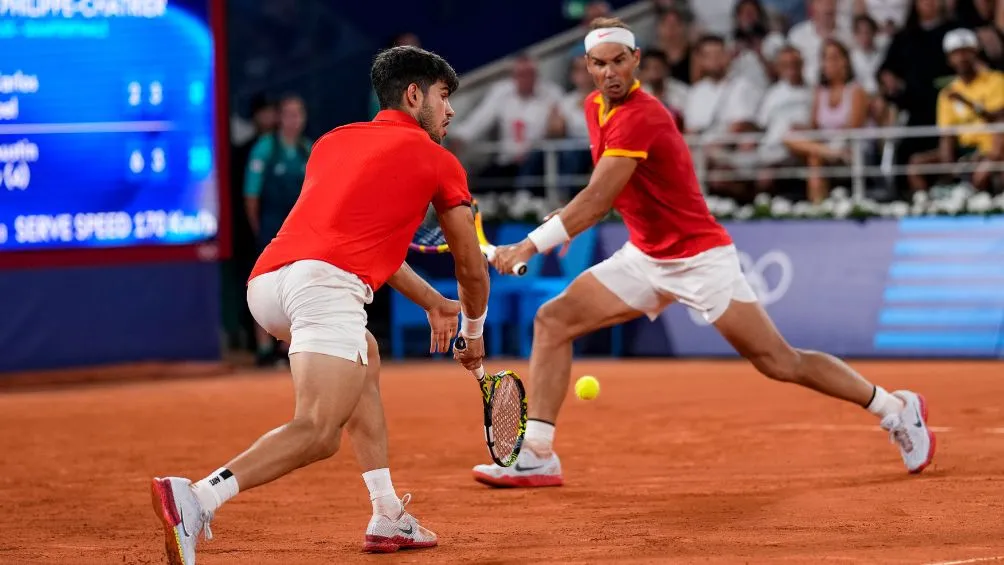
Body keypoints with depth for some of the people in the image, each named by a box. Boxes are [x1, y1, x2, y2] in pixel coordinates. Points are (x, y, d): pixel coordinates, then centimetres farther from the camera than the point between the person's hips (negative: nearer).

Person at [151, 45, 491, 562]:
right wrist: (473, 332, 43)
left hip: (265, 280, 8)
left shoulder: (333, 141, 31)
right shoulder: (436, 161, 16)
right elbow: (472, 269, 24)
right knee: (319, 433, -18)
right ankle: (196, 498, -41)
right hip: (326, 285, -8)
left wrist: (433, 303, 50)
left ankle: (388, 518, 26)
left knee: (364, 363, 32)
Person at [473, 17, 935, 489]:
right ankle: (537, 456, -5)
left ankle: (895, 408, 11)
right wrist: (566, 223, 7)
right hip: (645, 259, 8)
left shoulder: (639, 118, -24)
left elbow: (597, 201, -31)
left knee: (780, 363, -6)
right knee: (552, 321, -4)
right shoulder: (596, 108, 3)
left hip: (700, 258, -8)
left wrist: (530, 245, -32)